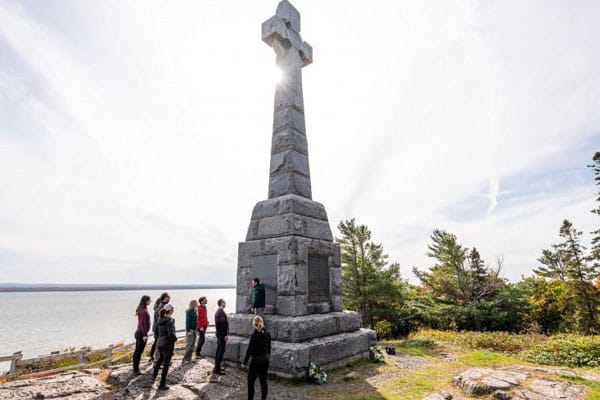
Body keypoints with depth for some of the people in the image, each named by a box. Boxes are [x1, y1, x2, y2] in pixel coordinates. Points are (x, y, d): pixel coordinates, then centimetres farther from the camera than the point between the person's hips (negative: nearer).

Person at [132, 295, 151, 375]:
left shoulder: (141, 309, 9)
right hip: (142, 333, -10)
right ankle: (136, 370, 7)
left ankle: (135, 368, 28)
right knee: (139, 352, -1)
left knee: (137, 351, 17)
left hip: (138, 332, 10)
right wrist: (144, 335, -21)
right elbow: (142, 324, -24)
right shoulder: (144, 311, -22)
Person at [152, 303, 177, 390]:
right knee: (166, 364, 4)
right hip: (167, 345, -8)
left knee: (160, 359, 32)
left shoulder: (160, 320, 2)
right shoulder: (170, 321, -23)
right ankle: (162, 384, 11)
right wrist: (175, 338, -8)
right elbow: (171, 334, -26)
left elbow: (158, 332, 12)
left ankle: (154, 375, 50)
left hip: (160, 343, 8)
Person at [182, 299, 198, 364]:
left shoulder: (195, 311, 10)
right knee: (189, 344, -7)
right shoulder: (189, 311, -13)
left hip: (194, 329, 8)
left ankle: (189, 358, 18)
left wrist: (197, 329, 12)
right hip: (190, 329, -8)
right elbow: (187, 321, -17)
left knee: (193, 344, 10)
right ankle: (184, 359, 1)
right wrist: (188, 330, -20)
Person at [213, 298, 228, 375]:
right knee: (221, 351, -5)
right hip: (222, 334, -10)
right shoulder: (221, 312, -20)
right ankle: (217, 368, -1)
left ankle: (217, 366, 24)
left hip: (219, 333, 10)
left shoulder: (217, 311, 12)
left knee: (219, 350, 16)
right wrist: (225, 335, -20)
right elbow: (223, 324, -23)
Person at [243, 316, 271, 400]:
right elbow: (269, 348, 8)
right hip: (265, 360, 5)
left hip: (256, 360, -5)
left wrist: (245, 362, -6)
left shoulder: (254, 335, -17)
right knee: (263, 380, 15)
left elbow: (250, 349, -15)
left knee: (251, 381, 9)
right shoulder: (267, 334, -1)